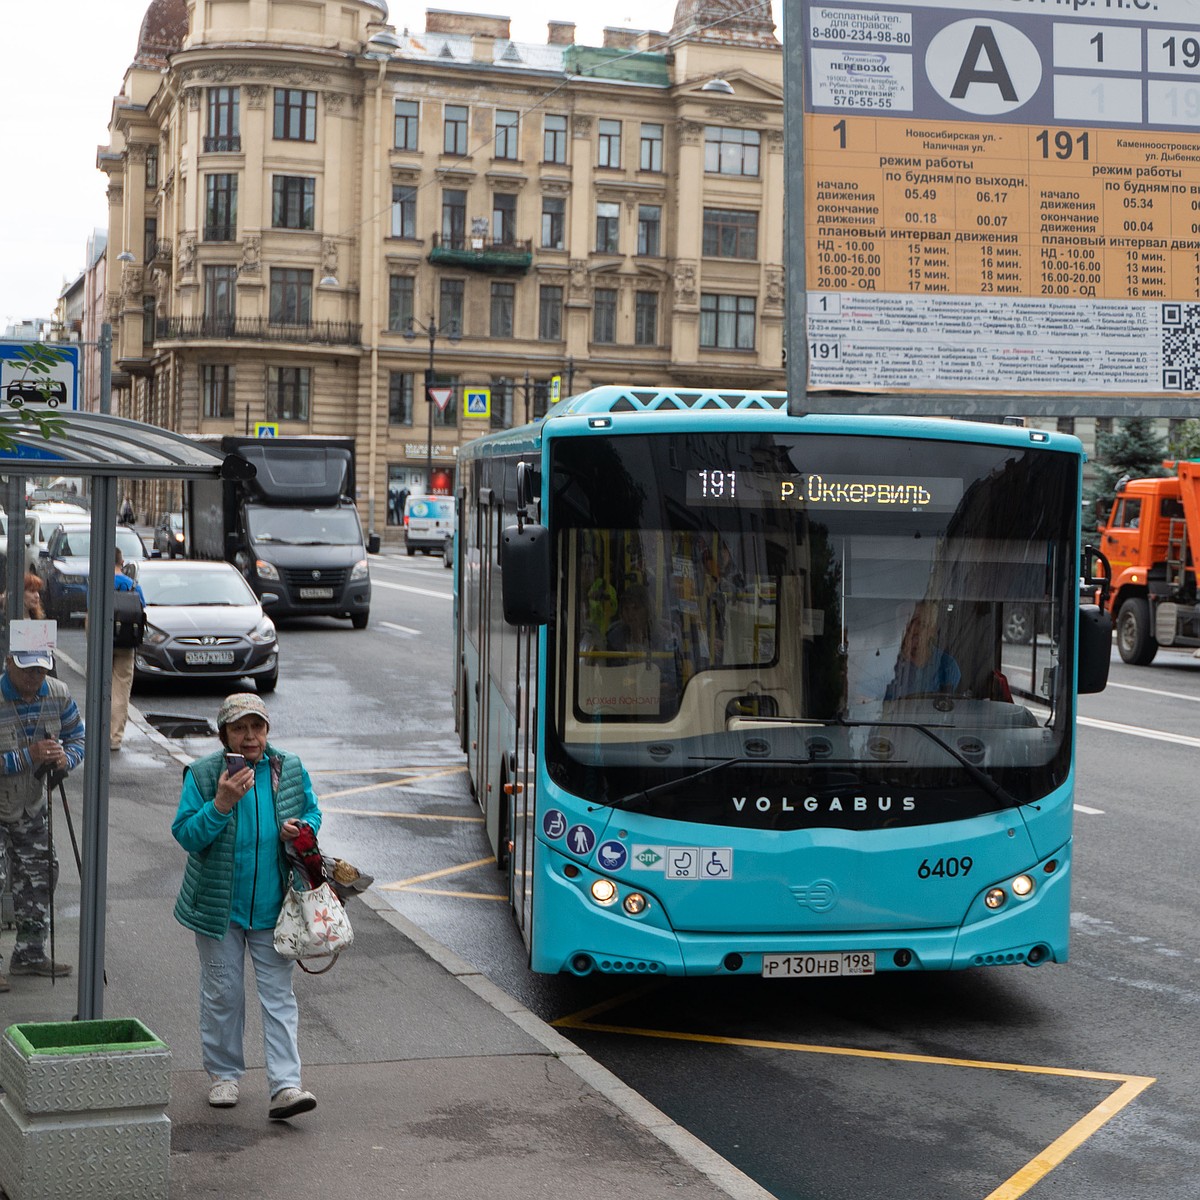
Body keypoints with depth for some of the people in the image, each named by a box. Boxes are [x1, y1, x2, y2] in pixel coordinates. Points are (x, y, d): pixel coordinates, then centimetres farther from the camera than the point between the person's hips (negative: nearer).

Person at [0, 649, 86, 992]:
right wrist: (28, 756, -35)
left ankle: (29, 954, 29)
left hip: (30, 806, 6)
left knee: (40, 874, 14)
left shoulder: (57, 694, -9)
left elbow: (77, 738, 1)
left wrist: (65, 757, -21)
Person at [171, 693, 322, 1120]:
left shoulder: (290, 770, 1)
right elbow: (186, 834, -10)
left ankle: (285, 1085, -4)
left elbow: (312, 813, 16)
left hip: (273, 908, 1)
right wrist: (221, 804, -26)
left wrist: (301, 827, -8)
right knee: (222, 993, 10)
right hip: (218, 906, -1)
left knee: (278, 994, -2)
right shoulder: (202, 775, -7)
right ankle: (224, 1074, 27)